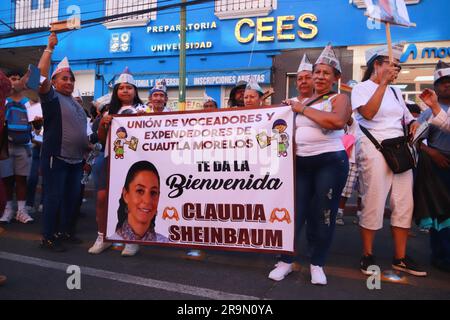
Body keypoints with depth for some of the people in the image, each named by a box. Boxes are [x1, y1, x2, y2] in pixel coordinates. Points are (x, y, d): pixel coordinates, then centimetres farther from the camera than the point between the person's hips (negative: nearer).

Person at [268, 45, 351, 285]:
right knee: (294, 212, 4)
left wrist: (303, 109, -14)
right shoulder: (302, 102, 17)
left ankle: (317, 264, 21)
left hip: (330, 162, -4)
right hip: (300, 162, 4)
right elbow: (292, 128, 26)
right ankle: (286, 261, 18)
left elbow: (337, 121, -22)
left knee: (323, 215, 4)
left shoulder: (339, 99, 1)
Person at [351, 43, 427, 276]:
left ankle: (400, 258, 15)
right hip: (374, 151, -7)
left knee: (404, 205, 4)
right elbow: (368, 113, -18)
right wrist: (383, 82, -15)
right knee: (373, 204, -6)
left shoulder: (395, 91, 21)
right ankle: (367, 255, 9)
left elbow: (408, 119, 23)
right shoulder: (362, 88, 1)